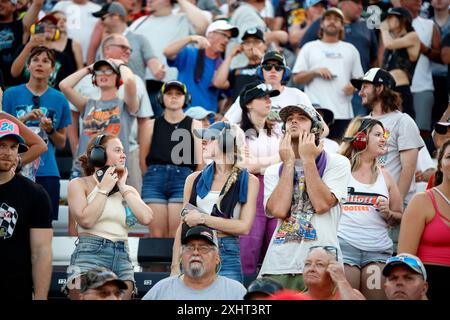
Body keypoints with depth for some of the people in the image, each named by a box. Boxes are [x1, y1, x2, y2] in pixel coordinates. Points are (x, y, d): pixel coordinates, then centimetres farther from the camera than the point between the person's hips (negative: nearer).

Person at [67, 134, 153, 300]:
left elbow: (146, 218, 1)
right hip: (90, 256, -4)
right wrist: (104, 189, 1)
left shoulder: (129, 190, 20)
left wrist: (122, 187, 8)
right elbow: (86, 220, -10)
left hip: (123, 260, 4)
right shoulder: (79, 184, 7)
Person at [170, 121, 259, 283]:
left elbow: (244, 226, -5)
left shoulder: (248, 181, 4)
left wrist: (202, 218, -7)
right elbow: (183, 225, 11)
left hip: (227, 256, -2)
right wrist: (175, 266, 3)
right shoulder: (195, 179, 11)